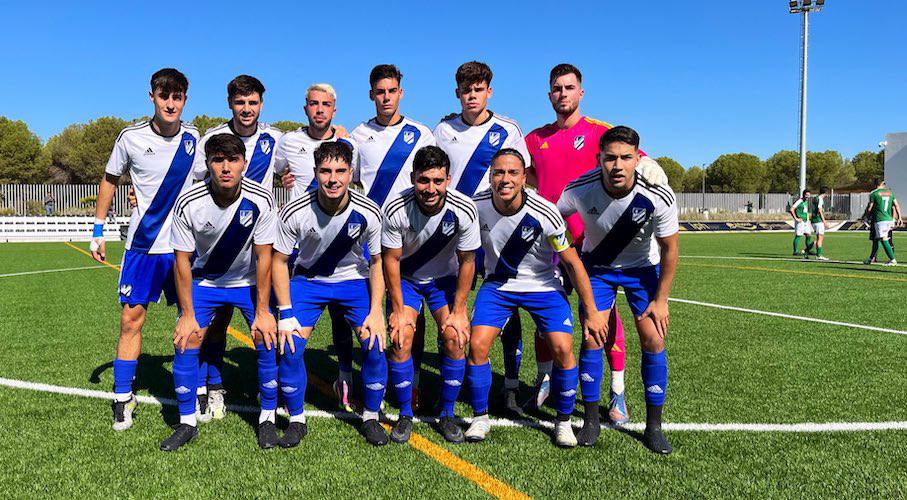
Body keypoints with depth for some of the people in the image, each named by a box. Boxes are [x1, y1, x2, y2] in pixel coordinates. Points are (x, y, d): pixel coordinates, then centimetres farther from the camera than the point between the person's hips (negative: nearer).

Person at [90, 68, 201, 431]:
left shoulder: (194, 138, -2)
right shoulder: (131, 137, -4)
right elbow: (110, 179, 10)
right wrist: (98, 229, 8)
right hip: (142, 245, 0)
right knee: (131, 319, 1)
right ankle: (122, 399, 15)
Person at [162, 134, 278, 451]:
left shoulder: (260, 200, -23)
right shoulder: (188, 204, -23)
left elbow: (263, 257, -16)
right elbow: (182, 260, -13)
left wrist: (262, 311, -15)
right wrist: (187, 315, -12)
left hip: (249, 282, 0)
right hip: (204, 282, 1)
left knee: (268, 341, -12)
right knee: (185, 343, -8)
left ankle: (267, 418, 7)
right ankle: (187, 423, 11)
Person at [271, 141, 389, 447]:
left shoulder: (368, 212, -21)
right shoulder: (294, 213, -23)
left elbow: (376, 263, -7)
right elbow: (279, 261, -10)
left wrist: (376, 311, -14)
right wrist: (286, 314, -15)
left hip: (354, 280, 0)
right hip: (308, 280, 0)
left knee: (375, 344, -14)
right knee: (289, 345, -15)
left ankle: (371, 418, 9)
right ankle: (297, 421, 8)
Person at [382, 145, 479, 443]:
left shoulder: (464, 210, -26)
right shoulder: (396, 210, -28)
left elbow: (467, 263, -13)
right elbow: (391, 260, -14)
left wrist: (459, 311, -12)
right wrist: (398, 310, -13)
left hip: (445, 279, 1)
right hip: (406, 278, 0)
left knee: (455, 338, -15)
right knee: (400, 339, -16)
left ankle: (447, 415, 5)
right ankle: (405, 416, 4)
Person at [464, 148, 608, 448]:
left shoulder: (545, 214, -24)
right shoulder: (477, 206, -17)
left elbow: (572, 263, -13)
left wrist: (592, 313, -9)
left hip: (542, 286, -2)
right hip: (497, 285, 2)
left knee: (562, 348, -15)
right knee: (477, 345, -13)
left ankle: (564, 422, 8)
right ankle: (480, 417, 9)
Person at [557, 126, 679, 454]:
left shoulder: (659, 197, -28)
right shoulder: (580, 189, -27)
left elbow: (669, 249, -13)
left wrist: (661, 299, -10)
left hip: (643, 268, 0)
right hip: (597, 266, 0)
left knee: (653, 340, -9)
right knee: (591, 337, -9)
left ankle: (653, 426, 7)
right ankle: (591, 420, 7)